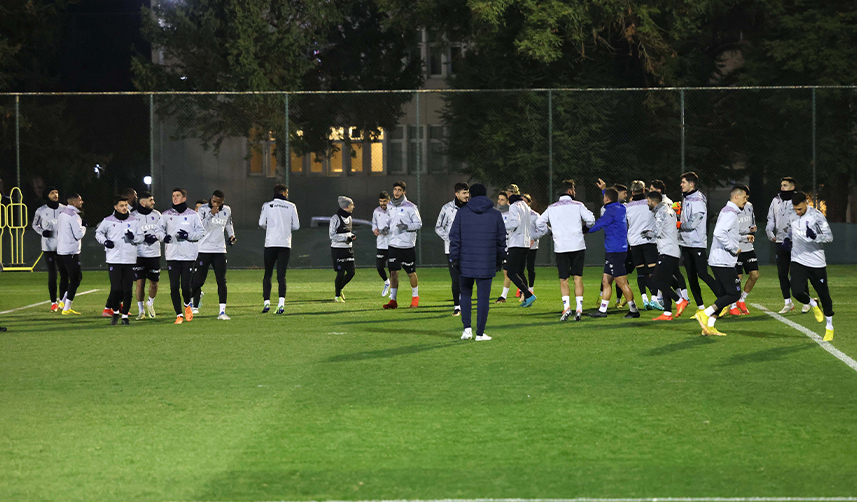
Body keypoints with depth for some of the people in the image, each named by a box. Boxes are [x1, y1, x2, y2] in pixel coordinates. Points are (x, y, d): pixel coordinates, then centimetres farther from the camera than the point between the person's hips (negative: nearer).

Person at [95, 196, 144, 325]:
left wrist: (134, 237, -10)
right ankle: (115, 312, 14)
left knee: (128, 290, -1)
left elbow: (141, 237, 12)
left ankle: (125, 315, 10)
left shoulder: (134, 221, 9)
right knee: (116, 288, -8)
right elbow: (98, 233, 17)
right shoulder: (108, 221, 5)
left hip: (130, 260, 2)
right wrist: (105, 241, -2)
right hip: (113, 260, -2)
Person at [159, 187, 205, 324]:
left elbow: (201, 232, 4)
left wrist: (188, 235, -13)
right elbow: (159, 229, 14)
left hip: (188, 256, -2)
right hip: (172, 255, 2)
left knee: (186, 285, -6)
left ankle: (187, 304, 26)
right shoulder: (166, 215, 7)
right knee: (174, 286, -2)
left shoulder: (192, 215, 3)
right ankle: (179, 315, 7)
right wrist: (164, 237, -8)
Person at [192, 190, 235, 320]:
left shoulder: (227, 211, 7)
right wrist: (211, 214, -23)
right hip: (203, 250, -3)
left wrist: (231, 236, 9)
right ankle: (194, 306, 15)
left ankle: (222, 311, -3)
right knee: (198, 280, -1)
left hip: (219, 251, 3)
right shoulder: (203, 209, -7)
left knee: (222, 281, -4)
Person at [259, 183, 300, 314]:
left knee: (267, 275, 9)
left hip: (270, 244, 0)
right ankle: (281, 303, -16)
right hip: (285, 244, 0)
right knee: (281, 276, -1)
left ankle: (266, 302, 0)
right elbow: (296, 226, 4)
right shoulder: (291, 206, 6)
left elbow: (261, 223, -3)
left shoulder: (267, 205, 4)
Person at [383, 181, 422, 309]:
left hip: (407, 245, -4)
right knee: (393, 272, -1)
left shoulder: (410, 207, -8)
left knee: (411, 272, 6)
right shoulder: (390, 206, 10)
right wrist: (386, 227, 4)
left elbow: (418, 224, -6)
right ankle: (393, 300, 2)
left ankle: (415, 297, 24)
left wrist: (407, 226, -22)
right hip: (394, 244, 4)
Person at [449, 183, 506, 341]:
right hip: (487, 264, 0)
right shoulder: (495, 215, 5)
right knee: (483, 298, 3)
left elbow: (454, 238, 0)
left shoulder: (462, 213, 2)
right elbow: (502, 240, 8)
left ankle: (467, 328, 6)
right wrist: (499, 261, 17)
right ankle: (480, 333, 3)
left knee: (465, 294, 16)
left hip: (466, 263, 0)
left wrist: (454, 259, 5)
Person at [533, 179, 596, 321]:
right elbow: (590, 219, -6)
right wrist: (585, 225, 16)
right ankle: (579, 308, -4)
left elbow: (539, 223, 9)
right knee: (578, 278, 4)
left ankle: (566, 306, -14)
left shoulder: (552, 208, 9)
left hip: (561, 247, 1)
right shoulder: (577, 205, 3)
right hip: (578, 246, -1)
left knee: (563, 280, 4)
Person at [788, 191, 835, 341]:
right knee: (797, 292, -15)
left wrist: (815, 237, -28)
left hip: (817, 262, -3)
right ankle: (813, 304, 20)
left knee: (824, 295, 4)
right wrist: (787, 240, 5)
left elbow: (829, 237, -10)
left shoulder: (816, 216, -12)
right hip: (798, 261, 3)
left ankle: (830, 327, 24)